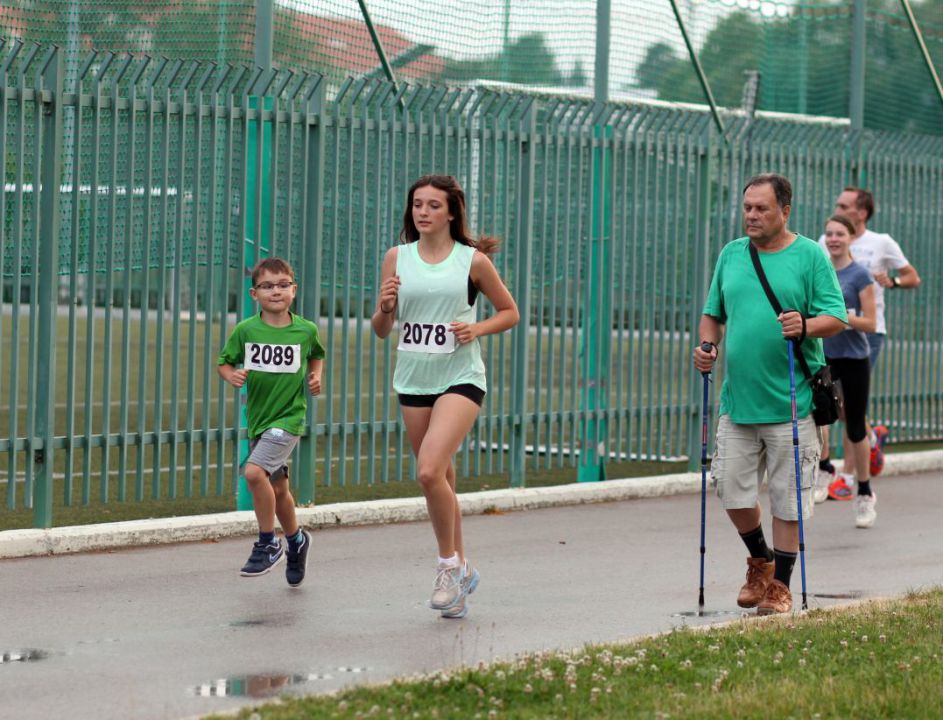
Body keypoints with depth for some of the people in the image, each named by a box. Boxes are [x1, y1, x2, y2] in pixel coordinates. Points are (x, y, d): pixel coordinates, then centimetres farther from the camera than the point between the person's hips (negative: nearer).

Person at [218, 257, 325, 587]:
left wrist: (316, 376, -1)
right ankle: (295, 540, 43)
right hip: (258, 418, 4)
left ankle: (267, 544, -7)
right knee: (277, 490, 16)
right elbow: (224, 362, 5)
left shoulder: (305, 330, -5)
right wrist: (231, 375, -15)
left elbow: (317, 355, 16)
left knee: (254, 472, -23)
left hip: (289, 417, -4)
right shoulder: (245, 330, -6)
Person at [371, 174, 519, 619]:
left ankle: (448, 564, -2)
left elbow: (509, 312, 8)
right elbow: (381, 330, 8)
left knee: (429, 471, -20)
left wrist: (477, 329, -10)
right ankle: (461, 571, 27)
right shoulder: (397, 258, 5)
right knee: (440, 479, 11)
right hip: (413, 379, 4)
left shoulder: (473, 260, -3)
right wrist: (385, 306, -13)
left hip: (461, 378, -4)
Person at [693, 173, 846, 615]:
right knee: (731, 490, 5)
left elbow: (836, 318, -5)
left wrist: (805, 326, -24)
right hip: (738, 399, 4)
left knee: (787, 499, 0)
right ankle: (761, 562, 30)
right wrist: (706, 345, 1)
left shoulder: (810, 256, -1)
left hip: (790, 402, -4)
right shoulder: (731, 254, 12)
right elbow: (713, 312, 21)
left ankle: (780, 586, 11)